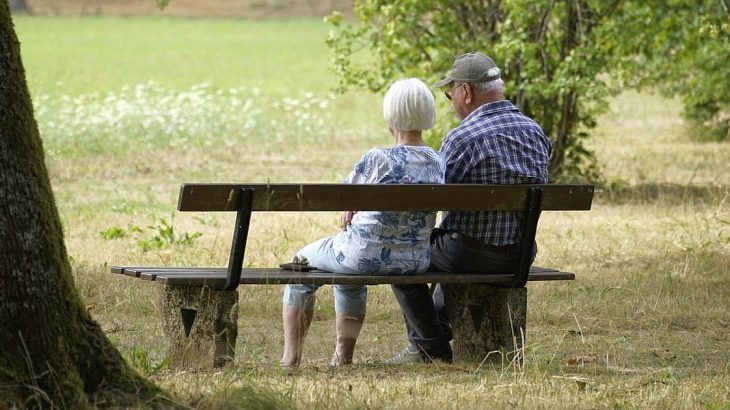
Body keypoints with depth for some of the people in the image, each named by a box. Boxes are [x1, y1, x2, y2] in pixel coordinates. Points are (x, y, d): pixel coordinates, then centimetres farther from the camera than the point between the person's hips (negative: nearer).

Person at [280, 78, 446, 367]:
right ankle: (343, 357, 41)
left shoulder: (378, 159, -21)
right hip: (416, 261, 6)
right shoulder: (438, 163, -4)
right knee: (350, 277, 40)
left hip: (367, 255, -6)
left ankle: (291, 358, 27)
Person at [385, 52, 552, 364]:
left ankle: (430, 347, 18)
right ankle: (439, 328, 46)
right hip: (521, 255, 8)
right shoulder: (536, 133, 3)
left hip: (473, 256, -8)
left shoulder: (462, 138, -19)